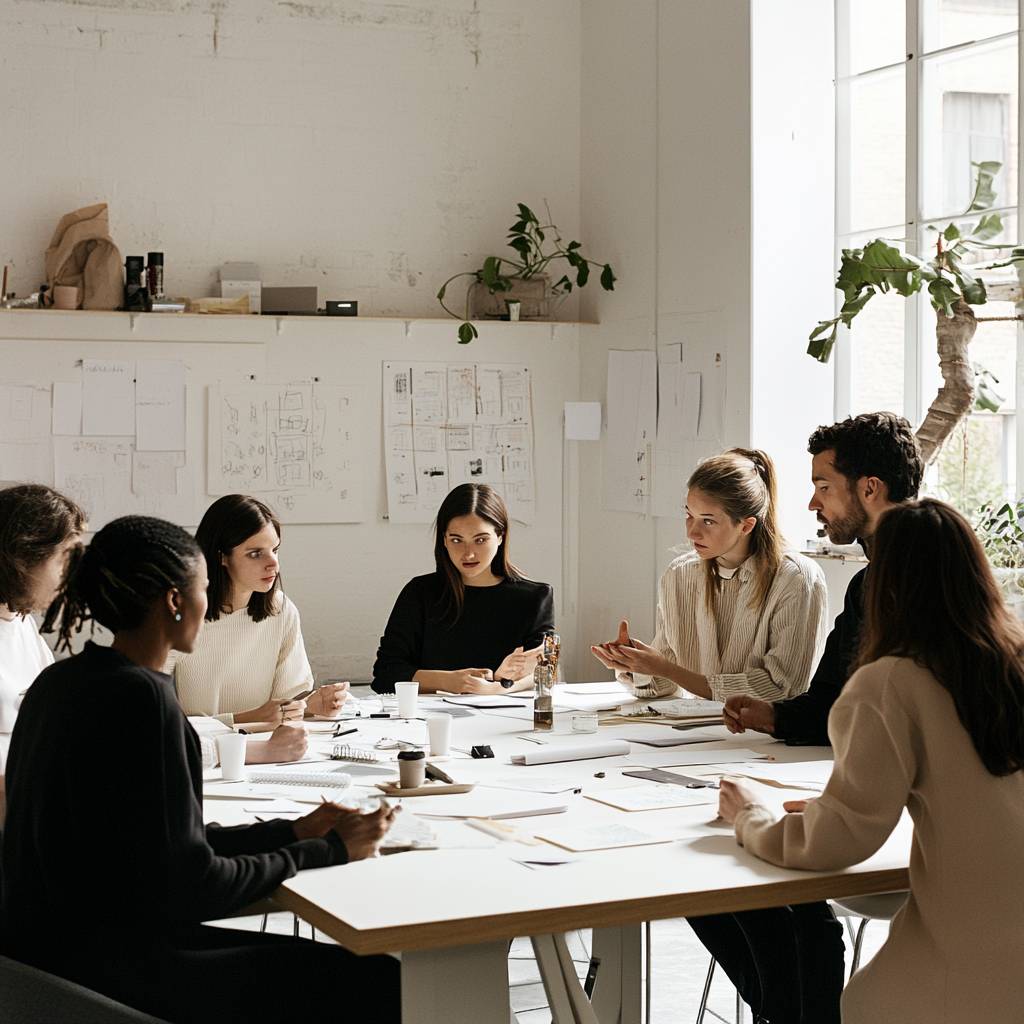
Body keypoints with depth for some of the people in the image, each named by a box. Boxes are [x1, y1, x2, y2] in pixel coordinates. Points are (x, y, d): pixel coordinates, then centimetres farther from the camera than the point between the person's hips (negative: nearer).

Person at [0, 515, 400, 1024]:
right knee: (377, 981, -7)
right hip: (106, 965, -10)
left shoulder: (60, 682, 8)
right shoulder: (141, 697, -19)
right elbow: (188, 885, -18)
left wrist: (293, 831, 11)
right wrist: (329, 851, -6)